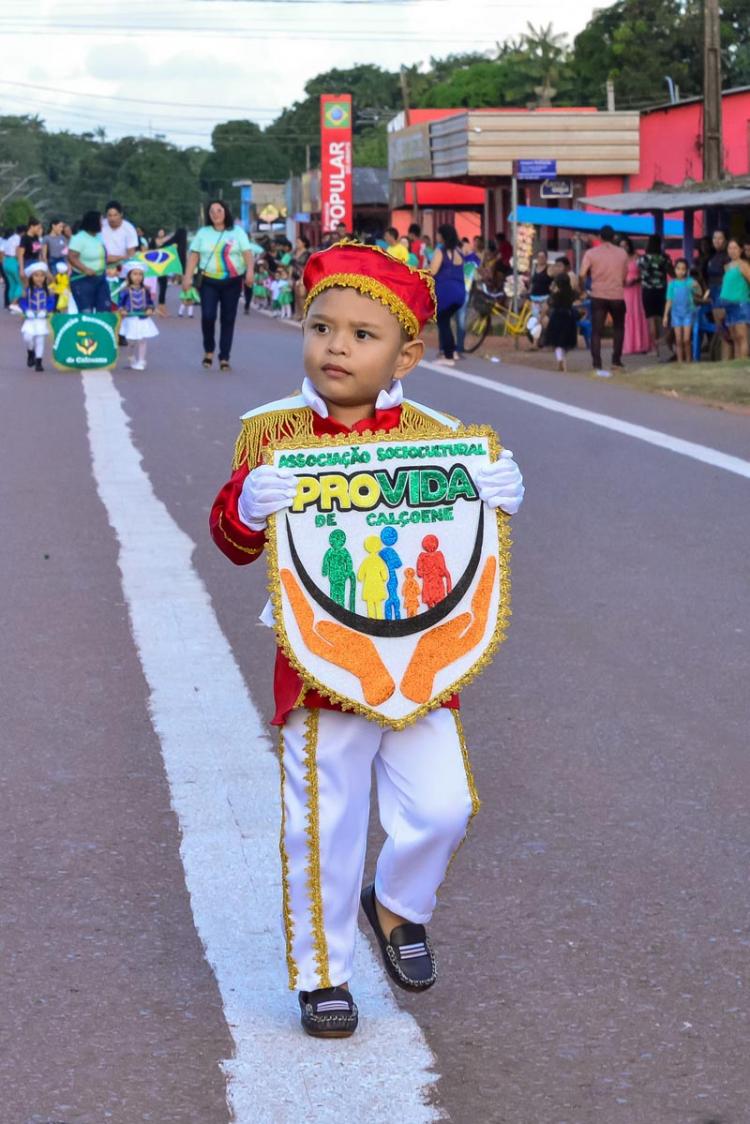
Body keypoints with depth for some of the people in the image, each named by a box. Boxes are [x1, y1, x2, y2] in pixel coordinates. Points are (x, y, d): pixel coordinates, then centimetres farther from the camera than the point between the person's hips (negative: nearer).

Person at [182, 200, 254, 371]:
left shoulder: (237, 232, 5)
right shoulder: (203, 233, 9)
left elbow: (247, 252, -4)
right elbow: (193, 255, 6)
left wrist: (249, 271, -21)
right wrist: (188, 276, -4)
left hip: (232, 282, 0)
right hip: (209, 281, 0)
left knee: (228, 319, 1)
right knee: (208, 316, -14)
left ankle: (224, 358, 8)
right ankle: (208, 350, 9)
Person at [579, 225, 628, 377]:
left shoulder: (591, 253, -3)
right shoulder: (622, 253, 4)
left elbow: (582, 275, -9)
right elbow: (624, 276, 11)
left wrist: (582, 289, 8)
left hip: (598, 296, -1)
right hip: (617, 296, 1)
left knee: (596, 331, 1)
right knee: (618, 328, 20)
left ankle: (597, 366, -7)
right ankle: (616, 361, 14)